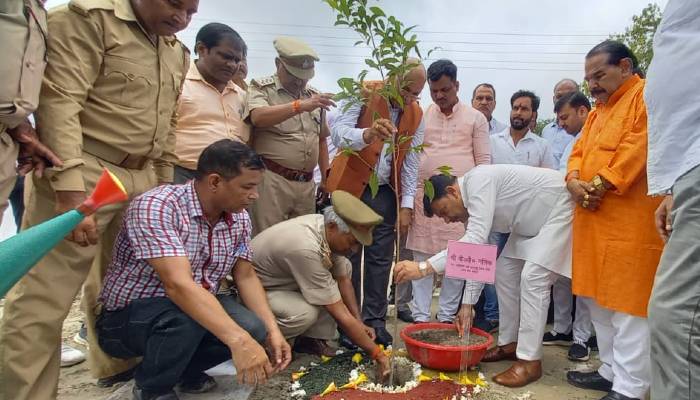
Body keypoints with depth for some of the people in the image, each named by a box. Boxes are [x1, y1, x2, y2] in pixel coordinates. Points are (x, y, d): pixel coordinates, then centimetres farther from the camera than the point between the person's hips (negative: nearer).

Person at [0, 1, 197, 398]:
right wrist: (71, 191, -25)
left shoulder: (178, 53, 14)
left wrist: (164, 185, 17)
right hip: (81, 173, -7)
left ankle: (116, 366, 34)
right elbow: (58, 102, -17)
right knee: (44, 301, -4)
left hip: (141, 178, 7)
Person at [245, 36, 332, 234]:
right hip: (272, 181, -5)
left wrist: (326, 177, 17)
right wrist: (300, 106, -31)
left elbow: (321, 139, 23)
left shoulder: (313, 96, 16)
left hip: (306, 184, 6)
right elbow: (258, 117, -22)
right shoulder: (261, 88, 0)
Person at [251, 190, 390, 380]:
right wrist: (378, 354, -24)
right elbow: (339, 314, -31)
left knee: (344, 267, -2)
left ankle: (312, 338, 0)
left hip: (284, 280, 9)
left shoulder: (330, 229, -13)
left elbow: (343, 279, 2)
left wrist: (359, 323, -5)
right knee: (305, 313, -35)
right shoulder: (306, 249, -36)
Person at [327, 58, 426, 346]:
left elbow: (410, 163, 4)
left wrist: (406, 206, -3)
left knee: (381, 260, 6)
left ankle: (375, 321, 18)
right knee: (348, 257, 3)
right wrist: (368, 134, -47)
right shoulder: (363, 94, -11)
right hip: (351, 188, -4)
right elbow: (339, 132, -27)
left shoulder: (416, 115, 4)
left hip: (385, 193, 4)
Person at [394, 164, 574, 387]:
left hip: (558, 209, -10)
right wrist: (467, 305, 2)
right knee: (505, 272, 8)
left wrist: (424, 268, -43)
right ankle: (510, 343, 19)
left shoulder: (478, 181, -29)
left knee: (533, 277, -17)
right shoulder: (469, 205, 0)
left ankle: (529, 361, -9)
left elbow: (476, 241, -39)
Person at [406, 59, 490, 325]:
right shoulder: (420, 115, 10)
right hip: (423, 194, 1)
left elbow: (483, 161, 6)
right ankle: (421, 316, 12)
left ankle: (447, 316, 15)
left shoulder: (475, 118, 7)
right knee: (422, 258, 2)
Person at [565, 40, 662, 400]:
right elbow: (580, 151, 16)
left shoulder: (648, 96, -4)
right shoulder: (598, 110, 22)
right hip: (593, 219, 9)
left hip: (630, 222, -9)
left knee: (628, 305, -4)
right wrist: (574, 181, -4)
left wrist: (600, 184, -17)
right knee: (599, 302, 13)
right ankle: (612, 371, 26)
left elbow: (639, 147, -16)